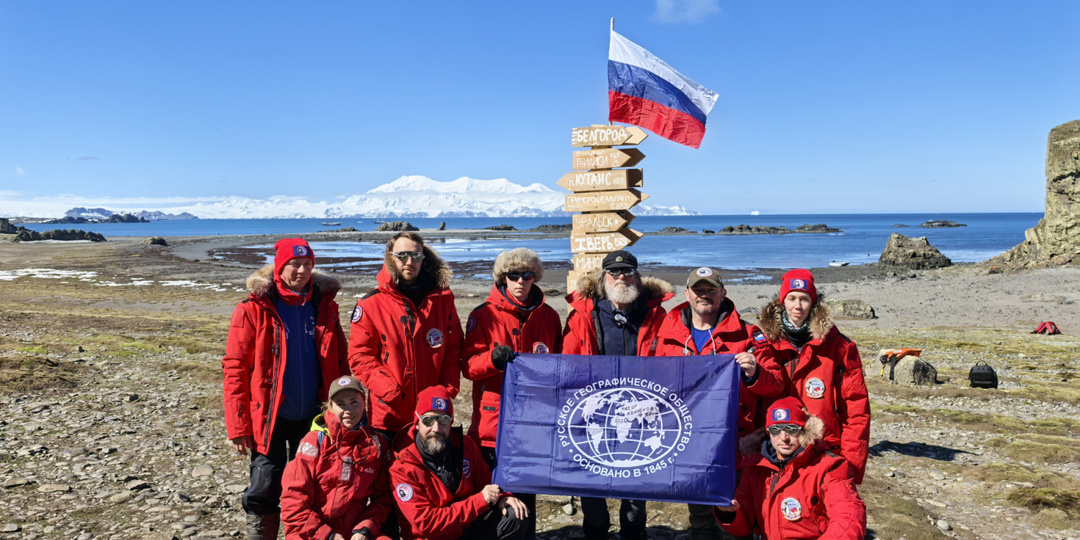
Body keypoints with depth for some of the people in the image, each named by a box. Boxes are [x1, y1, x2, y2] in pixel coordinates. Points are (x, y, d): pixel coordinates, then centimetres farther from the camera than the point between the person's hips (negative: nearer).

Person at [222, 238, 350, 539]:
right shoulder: (254, 309, -8)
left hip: (313, 417, 3)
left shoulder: (324, 305, 2)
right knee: (264, 492, 4)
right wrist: (238, 426, -11)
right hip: (271, 417, -3)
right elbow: (235, 369, -9)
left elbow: (339, 362, 8)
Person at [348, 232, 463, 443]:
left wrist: (447, 392, -3)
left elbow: (453, 350, 8)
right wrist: (390, 392, -13)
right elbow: (360, 356, -3)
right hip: (388, 416, -2)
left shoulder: (442, 299, 5)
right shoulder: (370, 304, -3)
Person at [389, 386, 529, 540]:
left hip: (470, 525, 4)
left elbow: (486, 481, 13)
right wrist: (479, 500, -22)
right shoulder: (401, 468, -17)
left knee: (514, 515, -15)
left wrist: (501, 498, -11)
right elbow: (425, 524, -21)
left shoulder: (464, 445, -1)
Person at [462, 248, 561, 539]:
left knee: (527, 492, 11)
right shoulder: (483, 315, 0)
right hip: (493, 418, -2)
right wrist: (493, 359, -25)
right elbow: (468, 366, -6)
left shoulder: (548, 317, 9)